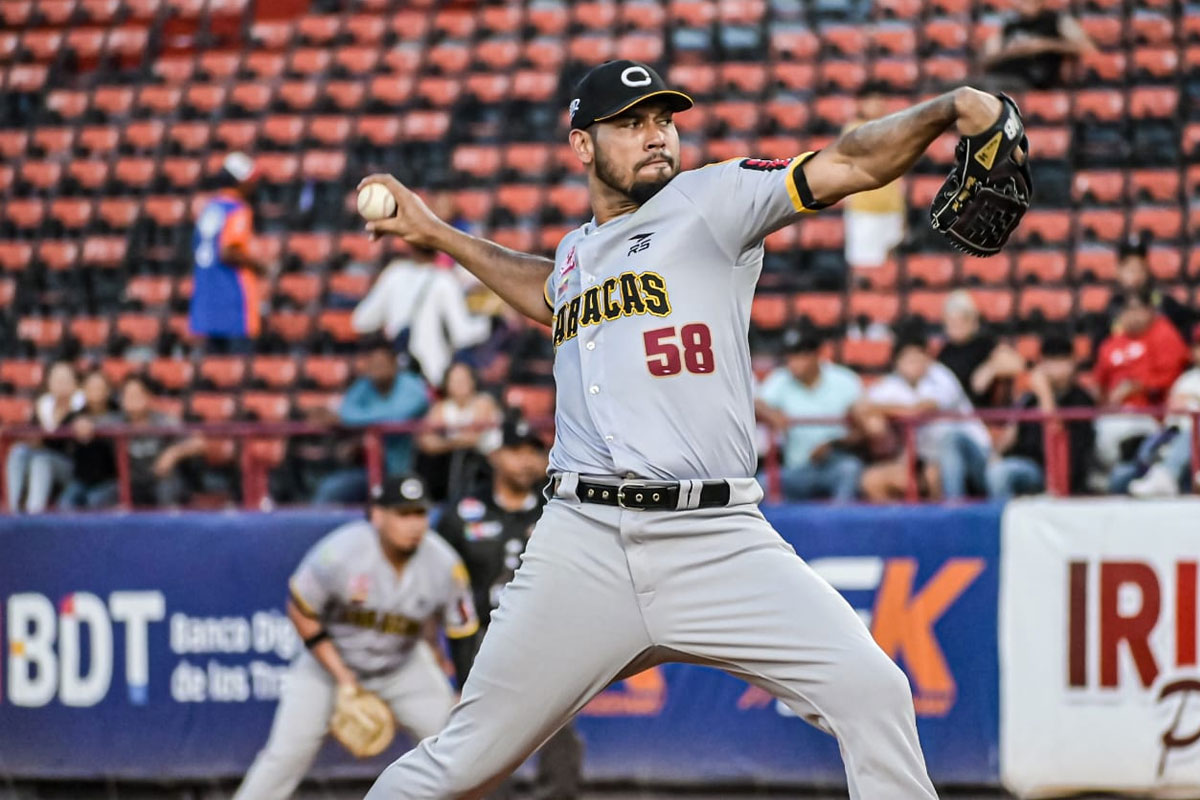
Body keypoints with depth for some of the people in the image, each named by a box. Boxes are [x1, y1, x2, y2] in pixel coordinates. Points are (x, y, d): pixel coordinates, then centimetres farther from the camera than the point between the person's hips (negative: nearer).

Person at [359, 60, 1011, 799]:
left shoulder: (710, 201, 5)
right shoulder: (575, 253, 21)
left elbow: (848, 164, -8)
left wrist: (948, 109, -25)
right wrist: (438, 236, 47)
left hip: (718, 541, -3)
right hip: (585, 543, 3)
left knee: (870, 689, -21)